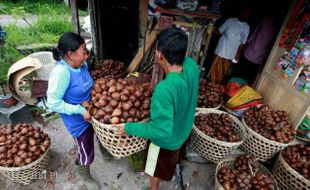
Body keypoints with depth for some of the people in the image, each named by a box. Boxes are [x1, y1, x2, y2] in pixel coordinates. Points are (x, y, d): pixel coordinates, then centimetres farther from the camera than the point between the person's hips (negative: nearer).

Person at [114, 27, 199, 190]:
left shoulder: (165, 89, -44)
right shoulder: (192, 66, -22)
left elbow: (161, 130, -36)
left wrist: (129, 128, -26)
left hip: (166, 140, -7)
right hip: (183, 130, 7)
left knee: (156, 170, 26)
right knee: (173, 158, 39)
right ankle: (173, 173, 70)